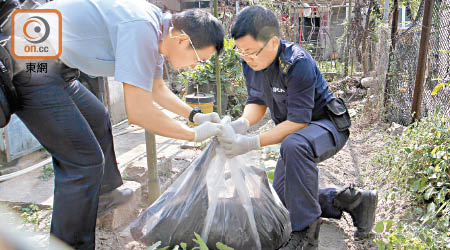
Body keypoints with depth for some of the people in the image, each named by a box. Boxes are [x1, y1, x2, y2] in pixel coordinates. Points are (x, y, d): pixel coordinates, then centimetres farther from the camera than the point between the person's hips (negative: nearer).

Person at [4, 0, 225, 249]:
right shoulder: (141, 28, -26)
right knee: (84, 162, -10)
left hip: (53, 66, 11)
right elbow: (138, 112, -26)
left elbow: (157, 88, 21)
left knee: (97, 118, 24)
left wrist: (195, 114, 16)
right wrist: (195, 135, -14)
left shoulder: (156, 28, 5)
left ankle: (105, 194, 43)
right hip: (30, 67, -11)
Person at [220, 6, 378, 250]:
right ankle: (354, 200, 17)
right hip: (293, 131, 8)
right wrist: (242, 122, -26)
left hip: (327, 125, -8)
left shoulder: (298, 63, -32)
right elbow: (257, 102, -2)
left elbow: (298, 121, -33)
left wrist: (253, 143, -41)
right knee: (282, 198, 12)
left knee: (295, 145, -44)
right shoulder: (250, 63, -9)